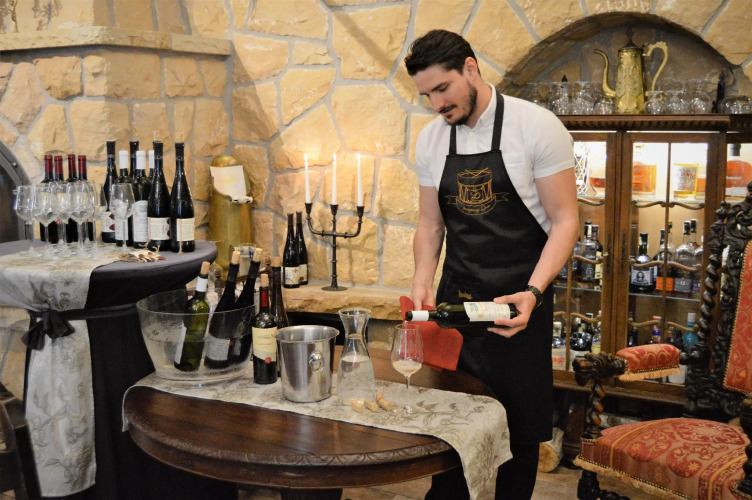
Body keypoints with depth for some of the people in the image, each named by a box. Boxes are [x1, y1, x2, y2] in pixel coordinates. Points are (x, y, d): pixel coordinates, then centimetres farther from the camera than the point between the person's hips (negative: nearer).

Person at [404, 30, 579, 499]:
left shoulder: (537, 127, -11)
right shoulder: (431, 140, 5)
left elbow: (565, 221, -10)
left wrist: (532, 293, -23)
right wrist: (423, 281, -4)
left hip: (519, 302, -4)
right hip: (455, 301, 4)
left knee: (519, 428, 7)